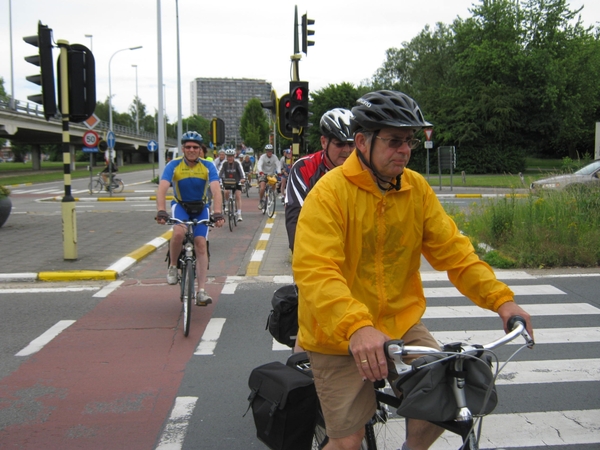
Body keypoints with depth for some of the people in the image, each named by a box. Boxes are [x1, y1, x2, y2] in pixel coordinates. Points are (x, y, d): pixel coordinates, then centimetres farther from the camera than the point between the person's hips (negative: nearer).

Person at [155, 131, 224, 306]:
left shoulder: (208, 166, -13)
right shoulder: (173, 166, -15)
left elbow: (216, 190, -25)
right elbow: (162, 188, -27)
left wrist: (218, 213, -40)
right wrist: (161, 211, -43)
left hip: (201, 208, 1)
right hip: (180, 206, -1)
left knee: (200, 243, -11)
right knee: (179, 233, -31)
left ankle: (201, 291, -10)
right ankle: (172, 267, -4)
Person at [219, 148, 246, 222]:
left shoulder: (237, 163, -13)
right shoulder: (224, 164, -11)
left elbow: (241, 171, -24)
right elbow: (220, 172, -18)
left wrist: (243, 178, -43)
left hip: (237, 183, -1)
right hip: (227, 182, 1)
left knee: (238, 196, -14)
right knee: (226, 192, -24)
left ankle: (239, 214, -16)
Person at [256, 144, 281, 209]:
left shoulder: (274, 157, -5)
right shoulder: (263, 157, -11)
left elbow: (278, 165, -15)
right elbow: (259, 165, -24)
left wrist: (278, 172, -35)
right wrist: (260, 172, -44)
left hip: (272, 174, 3)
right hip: (263, 174, -3)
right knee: (262, 188, -20)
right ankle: (260, 201, -1)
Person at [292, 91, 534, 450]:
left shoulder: (417, 188, -2)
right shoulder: (331, 191, -19)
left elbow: (452, 250, -2)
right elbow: (315, 270, -30)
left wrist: (500, 297, -15)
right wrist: (356, 327, -45)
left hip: (400, 323, 4)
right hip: (340, 338, -4)